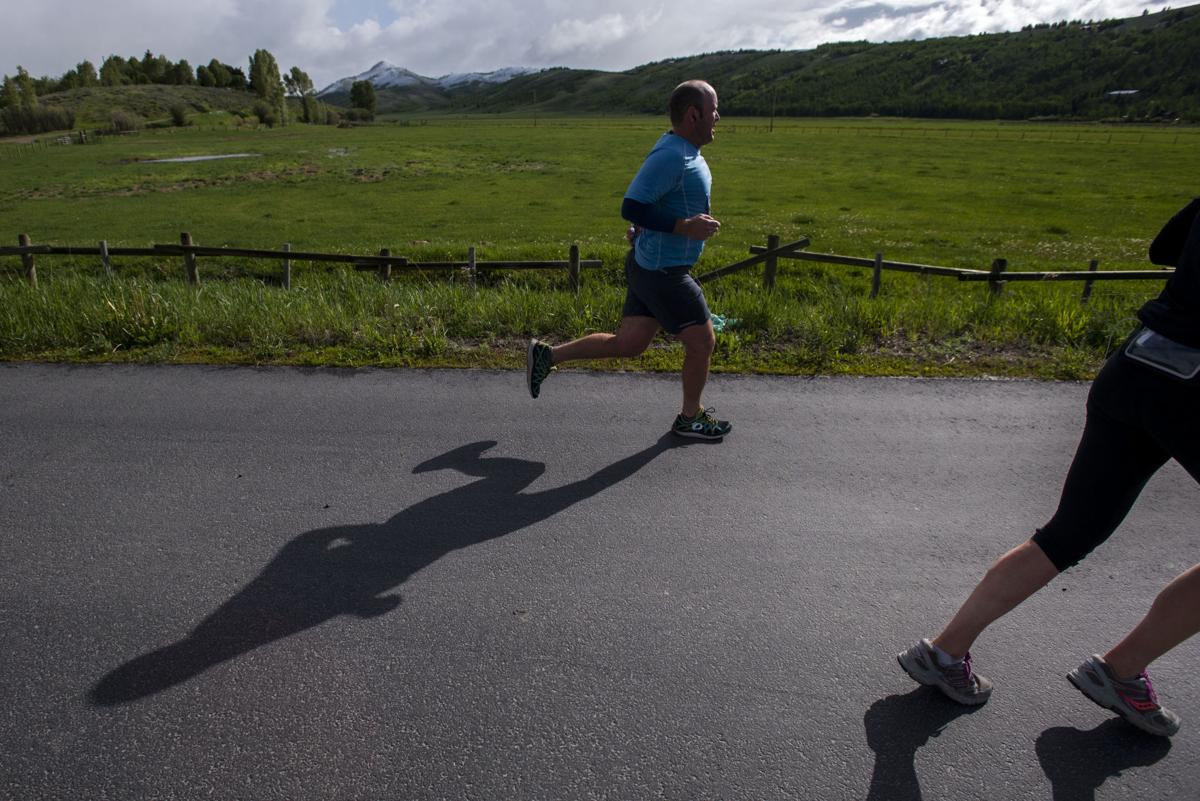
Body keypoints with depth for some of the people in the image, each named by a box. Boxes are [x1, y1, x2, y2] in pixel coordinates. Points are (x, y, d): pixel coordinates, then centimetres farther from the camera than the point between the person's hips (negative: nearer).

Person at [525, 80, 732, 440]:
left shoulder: (682, 151, 12)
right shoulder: (671, 156, -21)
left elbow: (650, 197, 24)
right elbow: (630, 208, -26)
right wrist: (685, 227, -25)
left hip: (649, 265, 10)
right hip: (664, 274, -10)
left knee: (627, 345, 13)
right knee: (702, 342, 5)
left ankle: (547, 355, 20)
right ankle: (691, 417, 26)